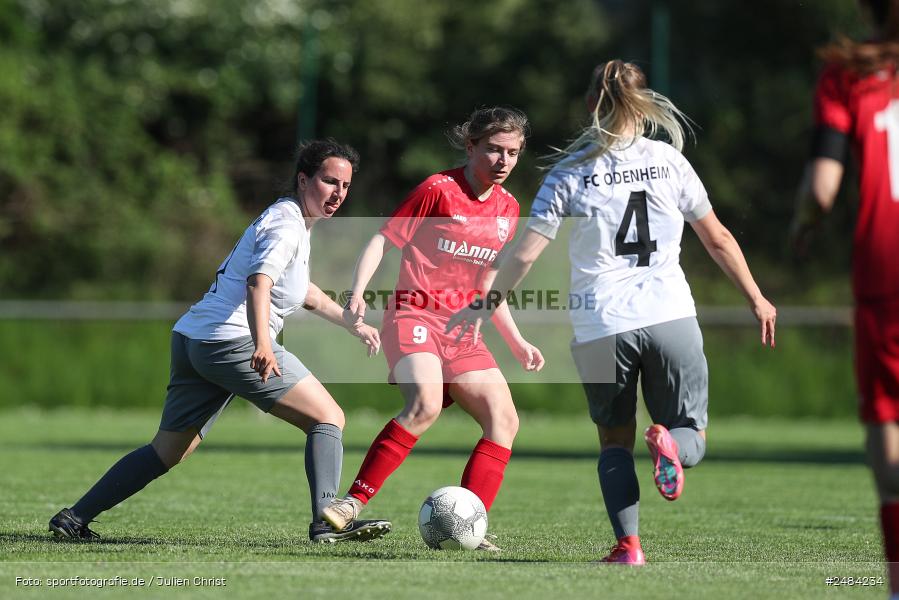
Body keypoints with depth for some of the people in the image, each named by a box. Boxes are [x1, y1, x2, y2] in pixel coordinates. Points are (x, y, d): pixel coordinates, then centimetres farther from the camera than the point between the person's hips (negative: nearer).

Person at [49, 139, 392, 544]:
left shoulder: (288, 222, 25)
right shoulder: (286, 224, -7)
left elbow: (306, 295, 42)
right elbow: (258, 283, -26)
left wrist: (354, 324, 45)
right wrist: (262, 344, -40)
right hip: (232, 341, -10)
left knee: (167, 452, 13)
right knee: (328, 418, -7)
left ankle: (74, 518, 10)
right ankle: (327, 521, -21)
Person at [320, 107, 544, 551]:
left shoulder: (508, 209, 13)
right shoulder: (438, 190, -6)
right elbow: (383, 239, -5)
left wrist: (517, 343, 20)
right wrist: (357, 292, -19)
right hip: (414, 315, -7)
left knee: (504, 420, -5)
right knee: (425, 404, -30)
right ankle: (352, 504, -27)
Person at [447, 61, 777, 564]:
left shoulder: (570, 172, 4)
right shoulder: (667, 161, 6)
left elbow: (527, 253, 1)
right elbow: (717, 239, 12)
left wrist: (487, 304, 15)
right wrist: (756, 299, 23)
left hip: (600, 328, 0)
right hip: (670, 316, 0)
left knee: (616, 439, 17)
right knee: (691, 437, 11)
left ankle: (628, 544, -2)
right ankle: (668, 444, -26)